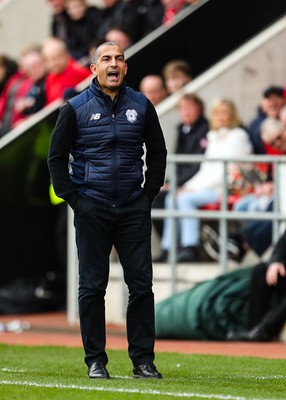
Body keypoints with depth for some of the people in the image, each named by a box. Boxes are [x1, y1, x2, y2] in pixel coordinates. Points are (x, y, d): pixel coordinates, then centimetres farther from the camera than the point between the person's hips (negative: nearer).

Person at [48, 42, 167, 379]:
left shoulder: (141, 106, 8)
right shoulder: (76, 108, 1)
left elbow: (157, 152, 17)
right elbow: (57, 156, 6)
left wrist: (149, 193, 8)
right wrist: (72, 199, -2)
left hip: (134, 209, 2)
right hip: (92, 209, -2)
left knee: (141, 285, -1)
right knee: (92, 286, 1)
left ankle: (143, 360, 5)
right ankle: (95, 361, 6)